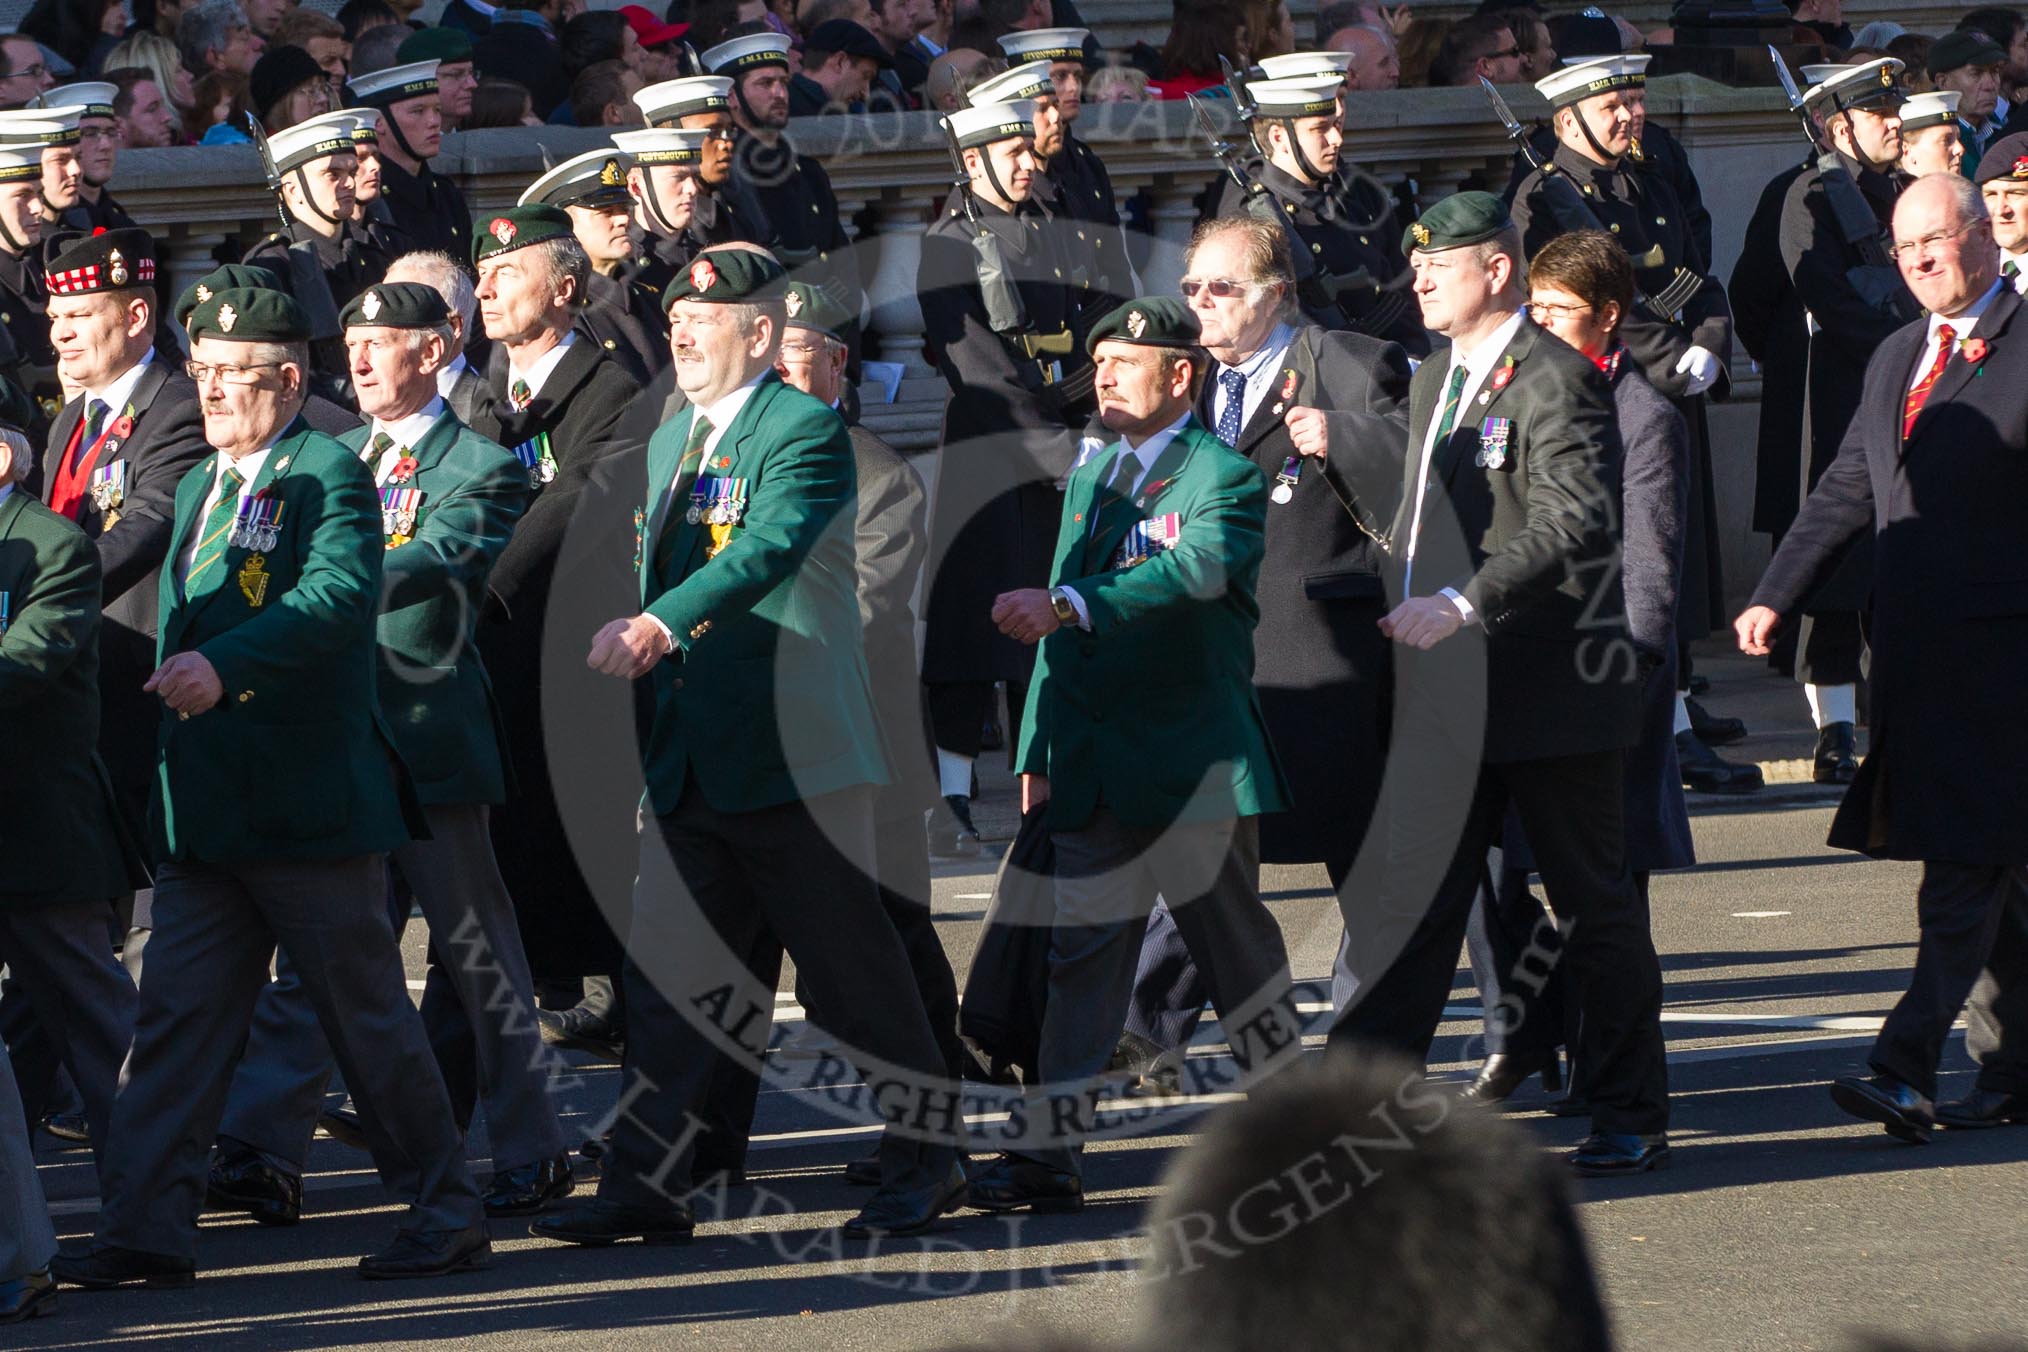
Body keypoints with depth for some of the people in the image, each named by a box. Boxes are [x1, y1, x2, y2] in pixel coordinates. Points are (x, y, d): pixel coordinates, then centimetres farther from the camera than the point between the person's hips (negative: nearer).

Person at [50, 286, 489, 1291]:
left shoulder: (330, 477, -9)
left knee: (369, 1014, 2)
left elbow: (340, 595, -28)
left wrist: (225, 665, -41)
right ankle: (146, 1229, 1)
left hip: (310, 809, -7)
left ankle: (445, 1215, 14)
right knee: (177, 1019, 2)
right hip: (204, 811, 7)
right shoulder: (199, 488, 17)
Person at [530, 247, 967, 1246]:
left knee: (857, 974, 2)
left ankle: (924, 1164, 14)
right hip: (689, 767, 7)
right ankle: (647, 1188, 5)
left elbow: (766, 548, -27)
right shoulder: (669, 441, 16)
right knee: (663, 974, 3)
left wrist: (659, 626, -41)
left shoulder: (806, 431, -10)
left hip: (794, 755, -7)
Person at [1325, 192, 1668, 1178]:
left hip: (1551, 688, -8)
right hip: (1448, 697, 8)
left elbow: (1576, 522, -25)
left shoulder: (1557, 379, -13)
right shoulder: (1433, 384, 16)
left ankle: (1632, 1120, 12)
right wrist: (1409, 612, 13)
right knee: (1413, 902, 4)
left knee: (1595, 908, 3)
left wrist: (1463, 604, -32)